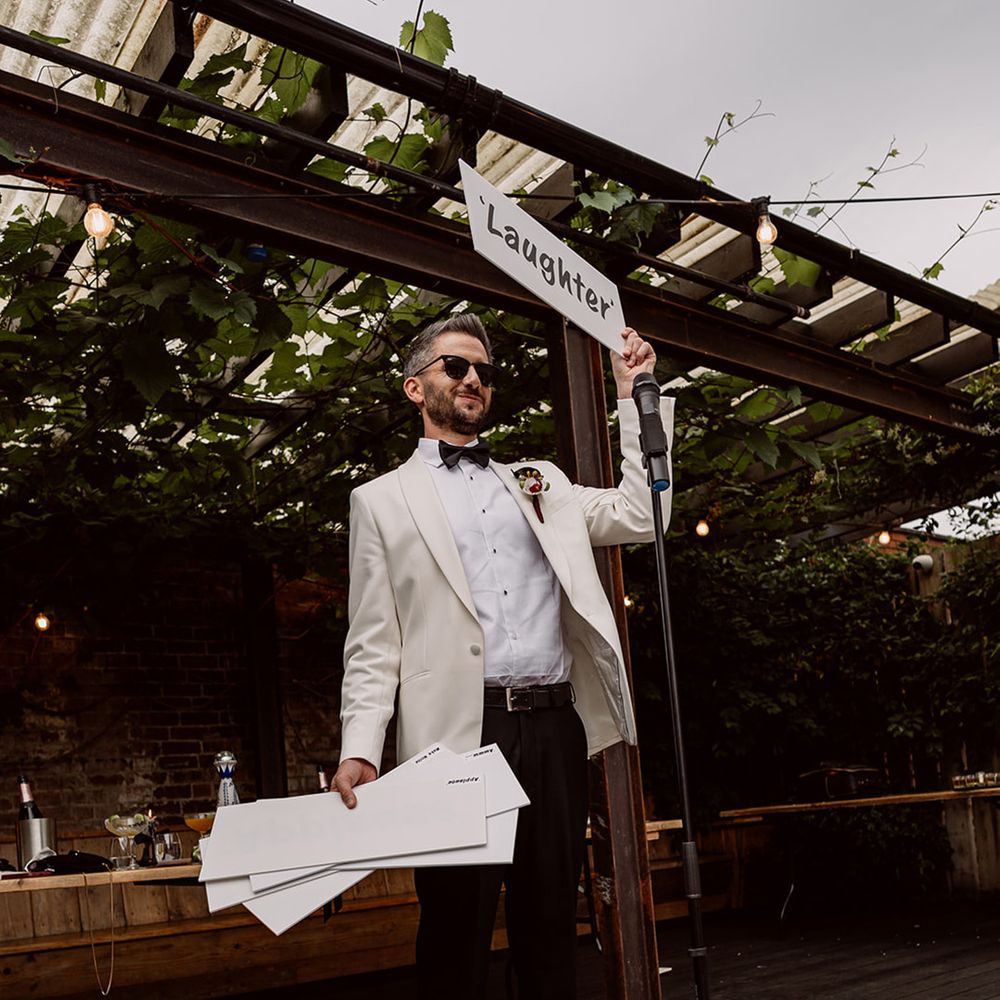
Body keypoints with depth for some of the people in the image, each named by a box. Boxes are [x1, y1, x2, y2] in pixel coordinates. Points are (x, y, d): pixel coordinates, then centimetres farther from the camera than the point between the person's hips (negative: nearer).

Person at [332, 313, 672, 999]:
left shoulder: (539, 483, 21)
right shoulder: (382, 499, 11)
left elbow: (640, 515, 11)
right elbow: (373, 645, 5)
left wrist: (634, 395, 11)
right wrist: (360, 749, -9)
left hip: (555, 730, 3)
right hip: (457, 734, -3)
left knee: (551, 924, 8)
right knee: (456, 930, 1)